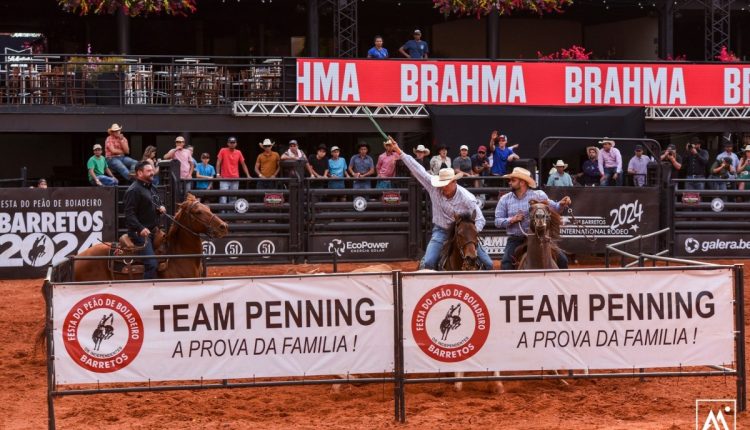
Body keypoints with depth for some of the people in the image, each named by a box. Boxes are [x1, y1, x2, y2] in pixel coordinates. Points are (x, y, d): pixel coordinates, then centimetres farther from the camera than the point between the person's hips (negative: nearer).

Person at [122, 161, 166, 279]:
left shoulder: (152, 189, 17)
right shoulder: (134, 190, -12)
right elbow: (129, 214, -19)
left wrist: (160, 208, 8)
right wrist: (141, 228, -31)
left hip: (152, 231, 10)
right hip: (140, 233, -10)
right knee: (151, 263, -19)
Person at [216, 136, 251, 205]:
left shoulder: (238, 152, 8)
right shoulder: (223, 151, 1)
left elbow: (243, 165, 12)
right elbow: (218, 163, -2)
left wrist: (248, 175, 4)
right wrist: (218, 174, -14)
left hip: (235, 179, 3)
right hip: (224, 179, -3)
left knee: (233, 198, 5)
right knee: (223, 197, -12)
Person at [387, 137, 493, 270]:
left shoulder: (467, 198, -18)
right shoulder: (434, 187, -12)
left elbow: (480, 220, -13)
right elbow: (417, 169, -11)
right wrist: (400, 152, -13)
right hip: (441, 230, 1)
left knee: (487, 264, -3)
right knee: (428, 263, -19)